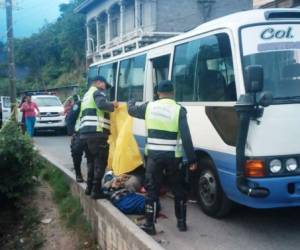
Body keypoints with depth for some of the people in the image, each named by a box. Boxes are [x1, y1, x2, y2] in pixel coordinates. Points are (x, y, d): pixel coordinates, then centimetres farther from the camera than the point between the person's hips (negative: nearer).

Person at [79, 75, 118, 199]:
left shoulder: (86, 95, 28)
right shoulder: (97, 92, -1)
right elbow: (102, 105, -22)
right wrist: (113, 105, -6)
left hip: (85, 133, 10)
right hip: (96, 133, -9)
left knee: (92, 160, 19)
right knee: (100, 161, -5)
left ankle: (89, 187, 23)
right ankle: (96, 190, -6)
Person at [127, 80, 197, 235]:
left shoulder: (149, 107, 2)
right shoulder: (179, 110, -6)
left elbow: (131, 111, 22)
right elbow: (186, 137, -12)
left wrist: (130, 102, 45)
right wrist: (192, 159, -8)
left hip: (153, 155, 1)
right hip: (173, 157, -1)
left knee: (152, 190, 9)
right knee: (178, 190, 15)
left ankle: (149, 225, 11)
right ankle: (181, 222, 24)